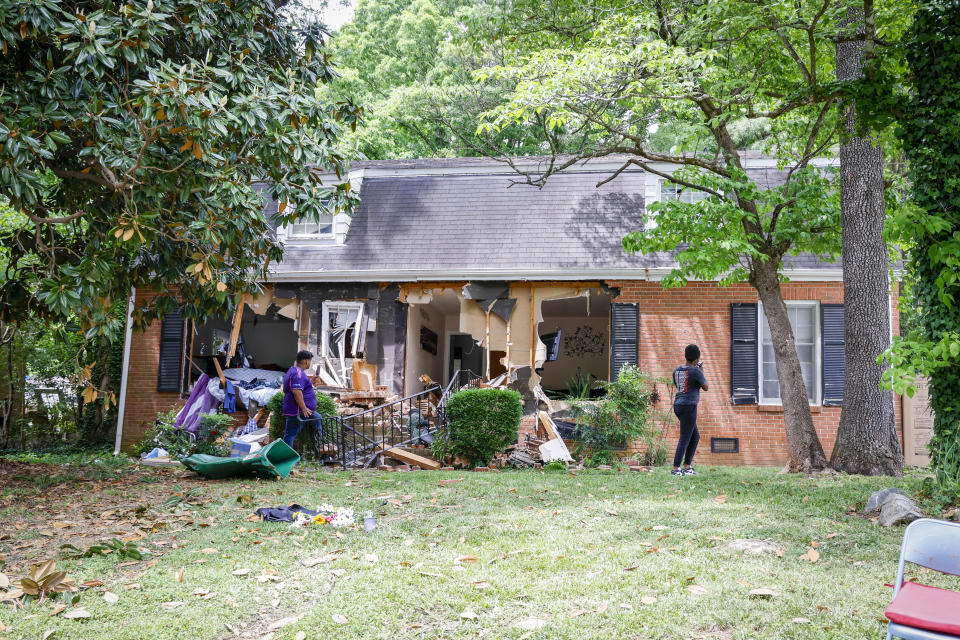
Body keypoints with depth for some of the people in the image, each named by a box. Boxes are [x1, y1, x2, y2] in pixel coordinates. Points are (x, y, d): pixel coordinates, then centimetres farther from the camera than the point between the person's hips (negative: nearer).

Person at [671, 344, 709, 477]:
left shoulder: (677, 370, 10)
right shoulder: (695, 371, -12)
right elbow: (706, 387, -3)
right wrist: (701, 372, 8)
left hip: (678, 405, 8)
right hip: (689, 407, -8)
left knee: (695, 436, 18)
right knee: (685, 439, -4)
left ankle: (687, 467, 18)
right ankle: (675, 469, -6)